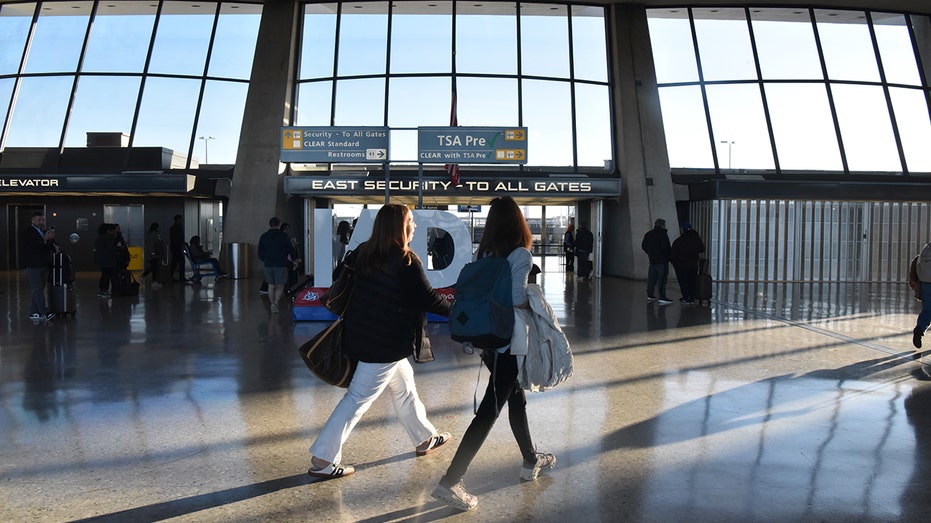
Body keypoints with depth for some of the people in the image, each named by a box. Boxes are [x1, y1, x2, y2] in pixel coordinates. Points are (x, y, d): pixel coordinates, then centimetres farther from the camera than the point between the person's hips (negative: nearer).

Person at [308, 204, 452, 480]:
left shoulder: (363, 253, 3)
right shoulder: (405, 261, -18)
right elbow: (427, 298, -15)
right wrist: (453, 309, 1)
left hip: (361, 334, 9)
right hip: (386, 343, -9)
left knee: (404, 385, 22)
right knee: (358, 398, -2)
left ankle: (425, 438, 38)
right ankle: (323, 459, 4)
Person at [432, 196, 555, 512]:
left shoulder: (483, 254, 5)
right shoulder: (520, 255, -15)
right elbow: (518, 300, -23)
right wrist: (535, 306, -4)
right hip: (511, 342, -8)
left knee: (516, 399, 23)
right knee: (488, 412, -5)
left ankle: (531, 462, 39)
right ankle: (450, 482, -6)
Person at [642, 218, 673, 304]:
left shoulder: (648, 234, 10)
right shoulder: (663, 234, -13)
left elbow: (643, 246, 14)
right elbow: (666, 247, -20)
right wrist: (670, 255, -5)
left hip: (652, 260, 7)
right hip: (662, 260, -7)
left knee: (652, 278, 14)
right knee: (662, 278, -7)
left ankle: (650, 295, 19)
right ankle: (662, 297, -10)